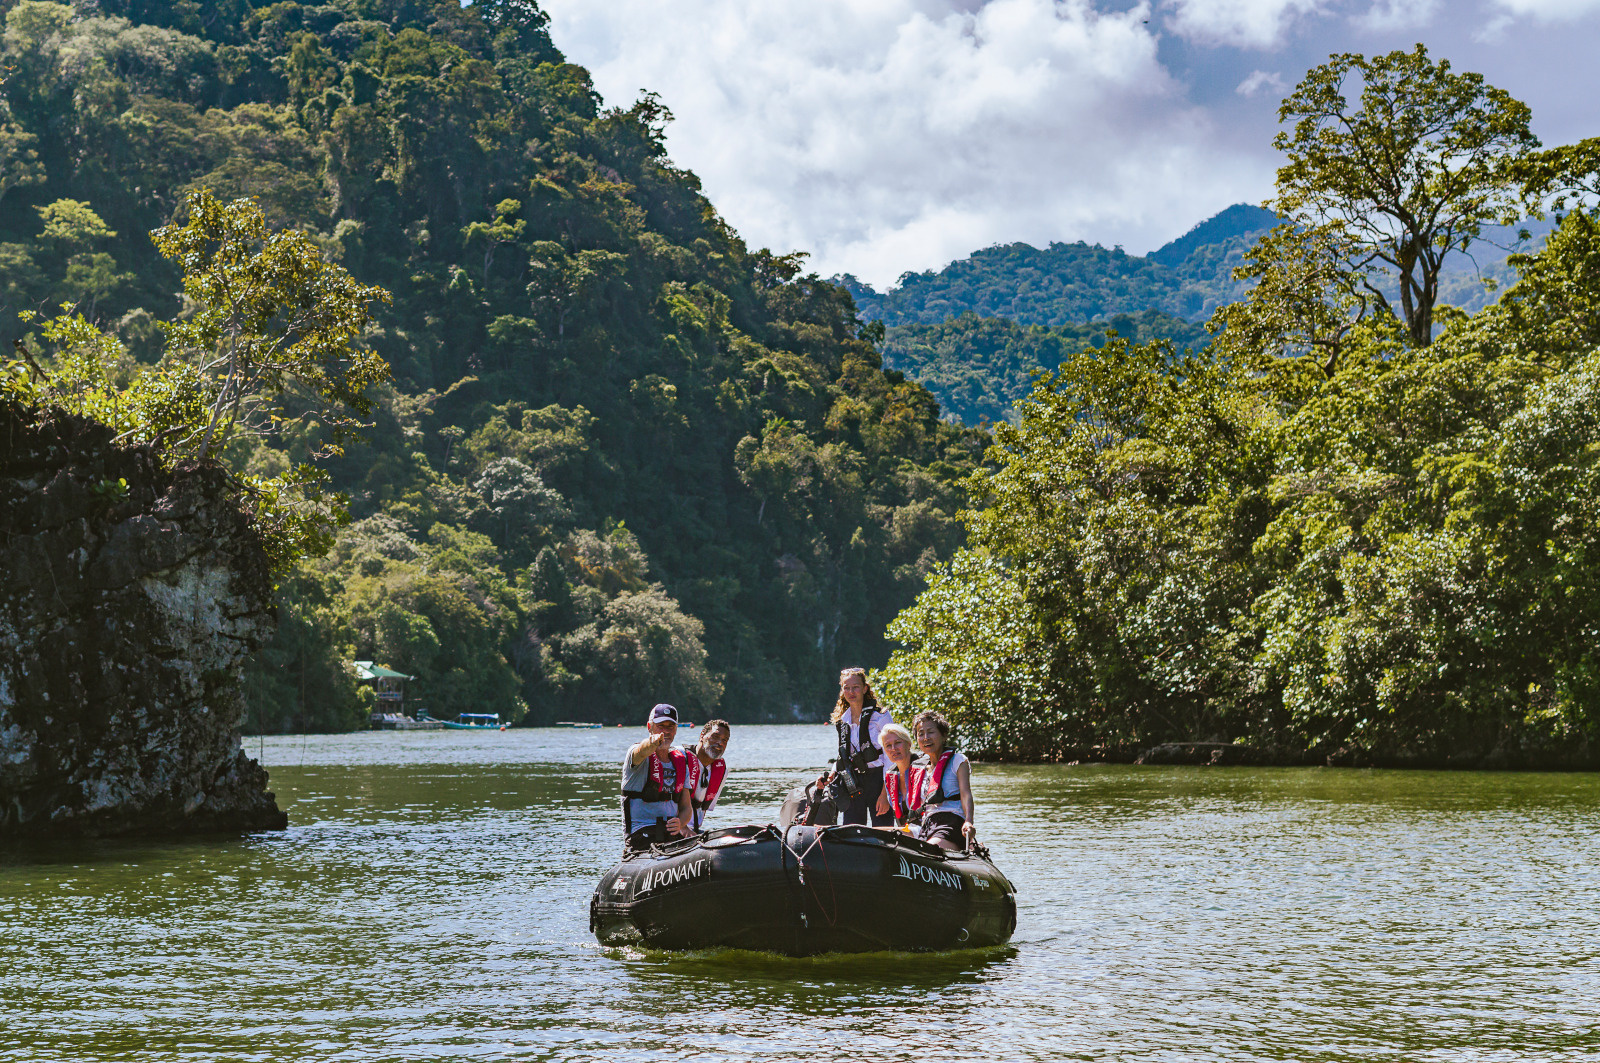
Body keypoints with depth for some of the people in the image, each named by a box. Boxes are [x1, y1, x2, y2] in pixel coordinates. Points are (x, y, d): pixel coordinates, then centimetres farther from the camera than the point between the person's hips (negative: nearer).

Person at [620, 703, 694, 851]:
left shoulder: (681, 762, 17)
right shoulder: (635, 754, 0)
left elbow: (686, 807, 17)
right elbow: (641, 752, -28)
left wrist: (680, 823, -7)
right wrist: (652, 743, -53)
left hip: (671, 832, 6)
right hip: (641, 832, -6)